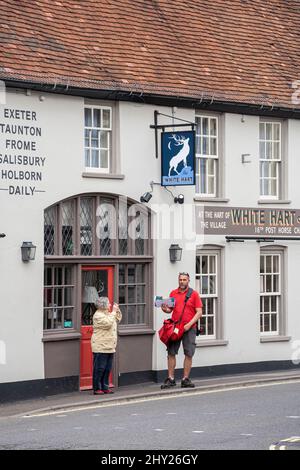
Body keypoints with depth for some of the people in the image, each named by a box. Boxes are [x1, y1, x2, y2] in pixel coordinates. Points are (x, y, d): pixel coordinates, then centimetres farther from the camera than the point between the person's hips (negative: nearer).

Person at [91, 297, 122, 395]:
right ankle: (97, 388, 0)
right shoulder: (98, 315, -13)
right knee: (99, 369, -5)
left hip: (110, 348, 10)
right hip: (100, 348, -10)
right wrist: (113, 312, -17)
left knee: (107, 369, 11)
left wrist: (117, 310, 14)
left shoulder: (108, 313, 17)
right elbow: (108, 323, -25)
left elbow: (118, 319, 30)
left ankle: (105, 387, 17)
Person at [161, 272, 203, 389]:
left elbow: (199, 312, -3)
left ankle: (186, 379, 7)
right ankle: (170, 379, 6)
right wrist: (165, 309, -6)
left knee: (189, 354, -1)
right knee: (171, 353, 0)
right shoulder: (173, 293, 11)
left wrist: (189, 324, -13)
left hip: (189, 328, -2)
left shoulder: (194, 294, 1)